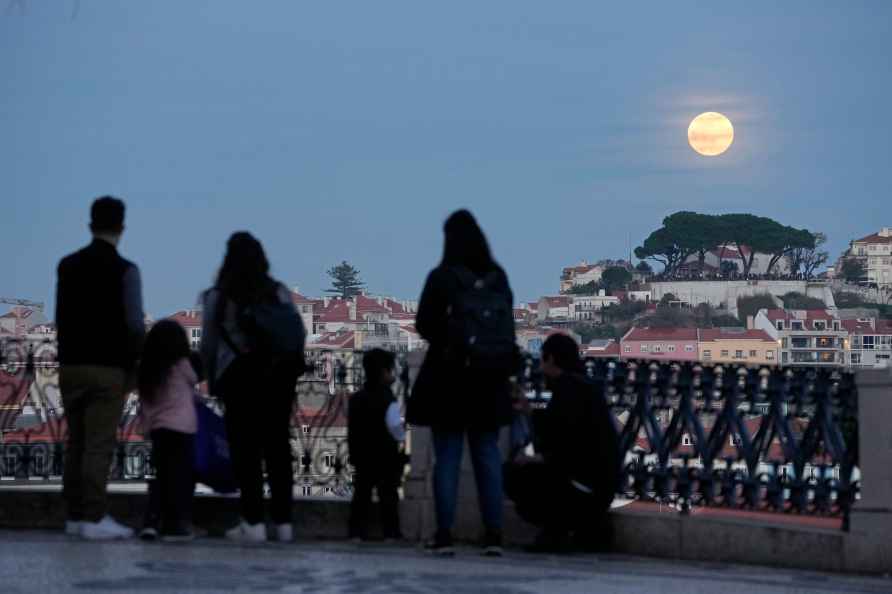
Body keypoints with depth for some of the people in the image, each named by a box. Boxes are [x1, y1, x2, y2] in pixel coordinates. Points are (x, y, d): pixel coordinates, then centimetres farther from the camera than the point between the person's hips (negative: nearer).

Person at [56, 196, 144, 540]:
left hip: (70, 364, 5)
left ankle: (74, 515, 14)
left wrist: (70, 351, 16)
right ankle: (94, 518, -9)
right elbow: (134, 324, -10)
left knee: (76, 441, 11)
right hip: (107, 367, -5)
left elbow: (61, 316, 10)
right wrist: (135, 363, 2)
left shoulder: (67, 265, 8)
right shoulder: (124, 270, -8)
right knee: (100, 443, -5)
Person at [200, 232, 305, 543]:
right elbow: (300, 333, 4)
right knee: (277, 446, 6)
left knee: (246, 448, -2)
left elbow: (208, 345, 1)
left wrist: (213, 381, 13)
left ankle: (253, 522, -7)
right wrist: (288, 366, 14)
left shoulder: (218, 296, 0)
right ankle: (283, 522, 6)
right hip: (278, 375, 3)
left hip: (239, 376, -3)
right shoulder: (280, 293, 7)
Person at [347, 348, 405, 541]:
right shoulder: (387, 400, -14)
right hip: (385, 456, -5)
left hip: (361, 455, 5)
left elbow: (352, 428, 12)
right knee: (388, 493, 0)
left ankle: (357, 531, 4)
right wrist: (401, 438, 0)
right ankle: (391, 531, -1)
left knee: (361, 493, 8)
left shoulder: (355, 399, 8)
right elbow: (395, 426, -19)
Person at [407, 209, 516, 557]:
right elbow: (508, 327, 8)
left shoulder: (442, 278, -9)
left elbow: (424, 325, -4)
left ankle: (444, 534, -3)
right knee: (488, 455, 7)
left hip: (449, 375, -3)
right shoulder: (499, 279, 3)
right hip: (491, 378, 3)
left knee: (447, 456, 1)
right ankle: (493, 534, 3)